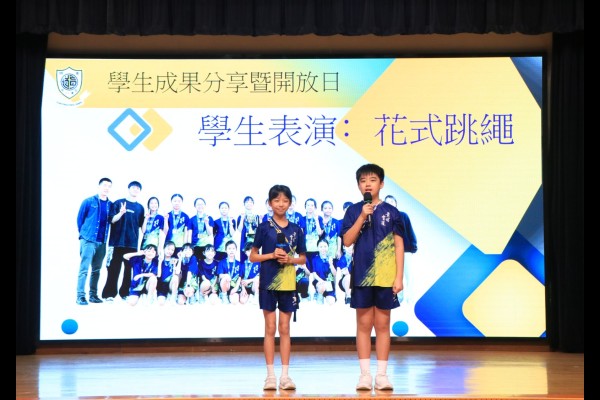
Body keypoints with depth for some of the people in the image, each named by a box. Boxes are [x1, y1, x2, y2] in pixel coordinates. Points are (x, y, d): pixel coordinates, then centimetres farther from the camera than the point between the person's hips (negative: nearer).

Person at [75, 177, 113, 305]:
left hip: (102, 242, 5)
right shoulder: (88, 202, -3)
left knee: (96, 270, 11)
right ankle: (80, 296, -10)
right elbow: (80, 218, 3)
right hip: (88, 240, -4)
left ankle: (93, 295, 18)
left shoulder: (110, 204, 8)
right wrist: (83, 233, 7)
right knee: (84, 268, -8)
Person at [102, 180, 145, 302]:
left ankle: (125, 293, 10)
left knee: (130, 268, 3)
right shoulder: (118, 203, 4)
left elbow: (142, 227, 12)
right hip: (118, 241, -3)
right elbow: (112, 220, -4)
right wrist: (121, 213, -21)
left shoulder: (140, 207, 13)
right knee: (114, 268, -4)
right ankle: (109, 293, -3)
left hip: (132, 243, 3)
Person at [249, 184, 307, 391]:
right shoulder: (264, 227, 0)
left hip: (288, 283, 2)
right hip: (268, 281, -2)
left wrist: (290, 259, -9)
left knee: (285, 329, 5)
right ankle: (270, 375, 5)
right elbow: (253, 256, 1)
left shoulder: (296, 229, 6)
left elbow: (303, 258, 12)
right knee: (270, 329, 1)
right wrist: (272, 255, -14)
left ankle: (285, 375, 8)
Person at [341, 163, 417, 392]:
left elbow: (399, 246, 1)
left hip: (386, 278, 0)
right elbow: (347, 241, -5)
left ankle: (382, 374, 8)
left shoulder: (391, 212, 2)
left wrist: (399, 277, -5)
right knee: (364, 325, 3)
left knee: (382, 325, 4)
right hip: (362, 276, 1)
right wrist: (362, 216, -14)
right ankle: (365, 374, 7)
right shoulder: (353, 211, 5)